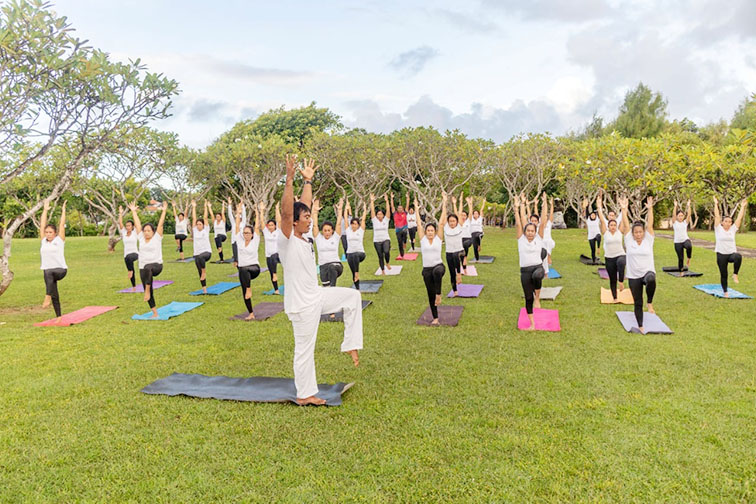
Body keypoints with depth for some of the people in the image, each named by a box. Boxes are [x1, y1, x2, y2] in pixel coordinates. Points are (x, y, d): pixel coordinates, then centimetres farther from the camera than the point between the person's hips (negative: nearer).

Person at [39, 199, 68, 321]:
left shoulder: (59, 240, 1)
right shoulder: (43, 241, 11)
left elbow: (62, 225, 0)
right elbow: (42, 225, 12)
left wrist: (63, 210, 7)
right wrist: (45, 210, 16)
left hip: (61, 270, -4)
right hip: (47, 270, 4)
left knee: (50, 274, -38)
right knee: (54, 295, 3)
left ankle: (47, 297, -39)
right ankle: (59, 316, 11)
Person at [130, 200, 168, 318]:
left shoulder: (157, 237, 0)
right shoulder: (141, 238, 11)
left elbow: (160, 224, -4)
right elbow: (137, 223, 15)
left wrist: (164, 211, -5)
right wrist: (133, 211, 19)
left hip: (156, 265, -5)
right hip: (143, 268, 5)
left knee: (148, 268, -42)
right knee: (148, 291, 3)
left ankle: (148, 290, -33)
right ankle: (155, 313, 11)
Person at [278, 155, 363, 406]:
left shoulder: (304, 238, 4)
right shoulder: (287, 240, -17)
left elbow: (305, 205, 14)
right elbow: (286, 212, -33)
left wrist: (308, 180, 17)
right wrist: (289, 180, -38)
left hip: (317, 296, 9)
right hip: (302, 304, -9)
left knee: (353, 296, 12)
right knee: (304, 350, 3)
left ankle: (351, 345, 16)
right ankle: (304, 394, 20)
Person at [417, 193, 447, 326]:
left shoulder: (438, 238, -1)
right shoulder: (423, 239, 2)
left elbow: (442, 221, -5)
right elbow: (419, 223, 4)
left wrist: (444, 203, -6)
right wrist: (416, 207, 9)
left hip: (438, 266, -3)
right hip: (426, 269, 3)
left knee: (437, 272, -41)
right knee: (430, 294, 7)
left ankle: (439, 294, -25)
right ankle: (435, 318, 20)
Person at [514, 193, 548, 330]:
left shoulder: (539, 238, 3)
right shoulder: (521, 239, 3)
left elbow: (543, 222, -4)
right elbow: (518, 223, -3)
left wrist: (544, 205, -9)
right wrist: (517, 208, -7)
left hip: (538, 267, -1)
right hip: (525, 271, 2)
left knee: (537, 275, -39)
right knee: (528, 298, 6)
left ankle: (537, 298, -14)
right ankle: (532, 324, 19)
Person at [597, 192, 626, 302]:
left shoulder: (620, 231, 2)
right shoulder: (605, 232, 0)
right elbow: (602, 220, -4)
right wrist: (599, 207, -7)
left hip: (620, 255, -1)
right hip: (609, 258, 1)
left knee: (621, 262, -40)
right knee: (612, 279, 7)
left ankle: (621, 281, -25)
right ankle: (615, 298, 19)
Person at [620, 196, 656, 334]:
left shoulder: (648, 240, 0)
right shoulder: (629, 240, 0)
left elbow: (650, 225, -9)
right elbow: (626, 225, -7)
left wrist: (650, 209, -16)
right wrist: (624, 209, -13)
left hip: (648, 272, -1)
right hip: (633, 276, 1)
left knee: (651, 280, -39)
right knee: (637, 303, 8)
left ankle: (650, 302, -15)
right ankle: (640, 326, 26)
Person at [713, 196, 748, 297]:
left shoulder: (733, 229, 6)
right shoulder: (718, 229, 0)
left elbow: (739, 218, 7)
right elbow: (717, 216, -3)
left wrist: (743, 206, 9)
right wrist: (716, 204, -1)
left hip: (732, 253, 1)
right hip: (721, 255, -1)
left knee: (738, 257, -36)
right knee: (723, 275, 5)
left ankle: (735, 275, -18)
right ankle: (725, 292, 22)